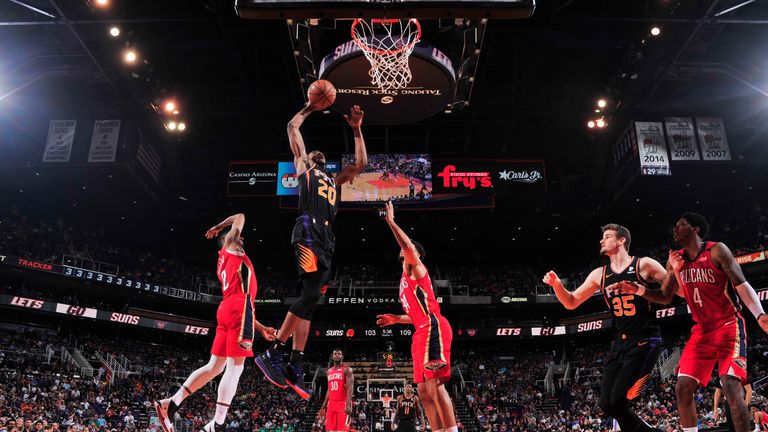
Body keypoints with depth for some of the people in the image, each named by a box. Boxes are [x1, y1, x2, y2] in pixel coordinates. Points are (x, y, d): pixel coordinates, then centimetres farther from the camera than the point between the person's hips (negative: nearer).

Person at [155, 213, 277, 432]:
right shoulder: (230, 244, 13)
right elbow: (240, 217, 18)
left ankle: (170, 404, 13)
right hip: (238, 307, -9)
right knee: (235, 366, -10)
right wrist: (219, 227, 36)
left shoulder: (225, 264, 32)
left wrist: (260, 328, 27)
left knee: (215, 366, 12)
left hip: (227, 308, 9)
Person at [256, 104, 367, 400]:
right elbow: (292, 127, 20)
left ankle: (295, 368, -2)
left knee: (309, 300, 0)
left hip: (326, 240, 7)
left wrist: (357, 130, 32)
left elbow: (360, 164, 35)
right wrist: (310, 108, 31)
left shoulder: (333, 180, 36)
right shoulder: (303, 166, 22)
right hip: (309, 232, -7)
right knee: (310, 295, -22)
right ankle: (273, 354, -17)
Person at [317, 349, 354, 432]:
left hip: (343, 403, -7)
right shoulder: (329, 371, 17)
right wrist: (323, 407, 17)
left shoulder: (346, 369, -4)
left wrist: (348, 404, -26)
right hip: (331, 404, 7)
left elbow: (350, 387, -14)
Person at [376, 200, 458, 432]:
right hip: (423, 332, 10)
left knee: (435, 385, -18)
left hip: (432, 328, -10)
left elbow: (408, 245, -15)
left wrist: (390, 221, -11)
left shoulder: (415, 269, 5)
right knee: (424, 390, 7)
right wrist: (396, 319, 29)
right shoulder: (406, 280, 29)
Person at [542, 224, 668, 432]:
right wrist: (557, 284, -4)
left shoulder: (644, 264, -5)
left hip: (644, 342, -6)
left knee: (617, 401, -15)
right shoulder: (599, 275, 10)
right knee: (606, 404, 3)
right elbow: (571, 303, 14)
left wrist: (644, 290, -21)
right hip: (619, 344, 6)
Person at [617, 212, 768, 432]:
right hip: (701, 331, 6)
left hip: (729, 327, -6)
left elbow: (741, 284, -16)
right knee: (683, 387, -2)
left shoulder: (716, 251, -10)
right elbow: (666, 297, 13)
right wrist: (638, 290, -4)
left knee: (730, 385, -20)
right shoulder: (675, 260, 6)